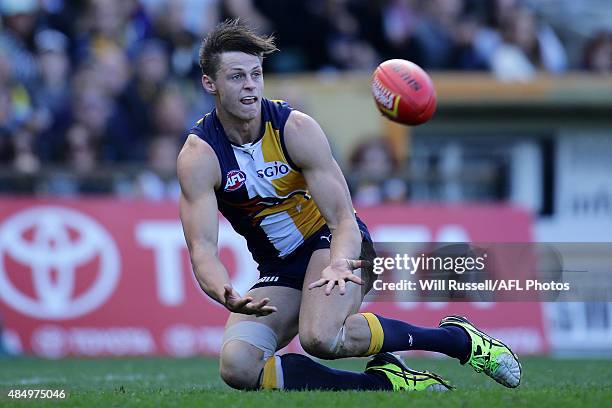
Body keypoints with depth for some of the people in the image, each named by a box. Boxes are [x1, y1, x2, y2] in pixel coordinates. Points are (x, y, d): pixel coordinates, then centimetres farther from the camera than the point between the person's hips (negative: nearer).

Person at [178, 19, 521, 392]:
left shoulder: (296, 128, -17)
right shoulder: (199, 155, -15)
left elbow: (344, 220, -19)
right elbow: (202, 248, -24)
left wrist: (338, 264, -43)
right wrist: (228, 297, -47)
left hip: (335, 243, -3)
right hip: (280, 272, 3)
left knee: (322, 337, -36)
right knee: (237, 367, -23)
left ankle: (459, 338, -19)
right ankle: (384, 382, -15)